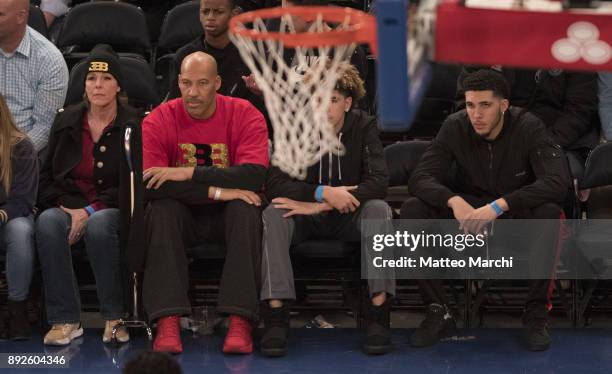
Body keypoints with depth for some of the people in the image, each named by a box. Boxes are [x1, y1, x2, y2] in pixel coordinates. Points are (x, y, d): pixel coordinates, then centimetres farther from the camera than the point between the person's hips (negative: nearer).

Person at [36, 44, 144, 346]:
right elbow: (47, 176, 15)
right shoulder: (66, 121, 12)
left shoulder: (134, 125, 0)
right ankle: (65, 320, -33)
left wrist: (90, 211, -16)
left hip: (113, 211, -3)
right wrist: (63, 206, -6)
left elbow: (134, 184, -6)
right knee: (47, 223, -33)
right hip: (67, 205, 3)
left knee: (99, 226, -39)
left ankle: (115, 318, -26)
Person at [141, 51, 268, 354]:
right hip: (183, 214, 0)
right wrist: (217, 192, -27)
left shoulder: (245, 115, -10)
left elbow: (255, 176, -25)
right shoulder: (159, 121, -9)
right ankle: (167, 322, -38)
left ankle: (240, 322, -37)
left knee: (246, 208, -31)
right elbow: (149, 185, -22)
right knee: (161, 207, -30)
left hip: (228, 215, 0)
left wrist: (189, 173, -30)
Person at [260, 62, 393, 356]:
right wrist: (324, 193, -31)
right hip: (305, 217, 0)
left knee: (378, 209, -31)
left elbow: (379, 182, -22)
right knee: (273, 213, -31)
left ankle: (378, 313, -31)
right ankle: (275, 315, -38)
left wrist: (319, 206, -27)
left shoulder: (363, 126, -9)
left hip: (347, 215, 0)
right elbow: (273, 184, -18)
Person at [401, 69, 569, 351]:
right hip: (468, 212, 3)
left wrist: (498, 206, -40)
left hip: (519, 214, -2)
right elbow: (420, 179, -15)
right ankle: (439, 312, -15)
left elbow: (557, 183, -30)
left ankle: (536, 311, -21)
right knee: (412, 211, -23)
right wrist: (454, 200, -37)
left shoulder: (528, 127, -17)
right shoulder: (455, 127, -10)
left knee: (548, 212, -36)